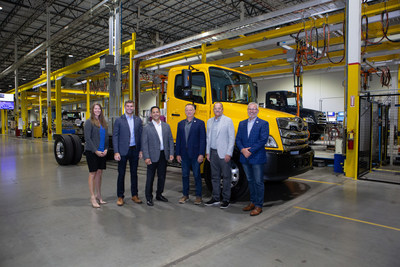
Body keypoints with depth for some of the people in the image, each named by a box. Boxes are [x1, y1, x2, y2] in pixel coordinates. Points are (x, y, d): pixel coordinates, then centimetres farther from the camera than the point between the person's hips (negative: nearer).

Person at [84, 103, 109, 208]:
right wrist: (96, 151, -14)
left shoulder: (103, 122, 12)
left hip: (102, 152, 6)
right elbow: (87, 138, -11)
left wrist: (106, 149, 1)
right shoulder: (89, 122, -6)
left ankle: (98, 195, 23)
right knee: (92, 174, 0)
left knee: (99, 173, 11)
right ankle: (92, 198, 9)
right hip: (92, 152, -5)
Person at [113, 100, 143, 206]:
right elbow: (115, 136, -5)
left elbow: (140, 136, 7)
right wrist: (116, 152, -12)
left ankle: (134, 195, 23)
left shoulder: (138, 120, 7)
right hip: (123, 151, -3)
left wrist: (141, 150, 2)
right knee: (121, 174, 5)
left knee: (134, 173, 11)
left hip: (134, 150, 3)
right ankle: (120, 197, 17)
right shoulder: (119, 120, -2)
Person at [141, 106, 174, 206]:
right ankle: (149, 197, 17)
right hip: (152, 156, -4)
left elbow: (170, 140, 9)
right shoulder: (147, 128, -3)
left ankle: (159, 194, 31)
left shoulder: (166, 126, 8)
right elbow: (144, 144, -6)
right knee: (150, 177, 4)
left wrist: (171, 153, 1)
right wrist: (146, 157, -13)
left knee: (162, 176, 14)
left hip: (163, 155, 4)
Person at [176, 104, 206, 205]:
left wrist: (201, 154, -14)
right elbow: (178, 139, 10)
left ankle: (198, 196, 17)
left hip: (195, 154, -4)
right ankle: (185, 195, 26)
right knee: (185, 175, 12)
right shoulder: (180, 124, 10)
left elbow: (202, 139, -8)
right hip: (184, 155, 4)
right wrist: (178, 154, 4)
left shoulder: (200, 123, -3)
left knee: (197, 175, 4)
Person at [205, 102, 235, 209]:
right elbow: (208, 138, 15)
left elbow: (231, 138, -8)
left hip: (223, 153, -5)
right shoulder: (209, 121, 12)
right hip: (213, 152, 5)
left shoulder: (228, 121, -4)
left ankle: (226, 199, 12)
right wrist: (208, 152, 10)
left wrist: (229, 153, -13)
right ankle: (215, 198, 22)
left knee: (226, 176, 2)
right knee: (214, 176, 12)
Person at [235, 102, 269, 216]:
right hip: (245, 158, 5)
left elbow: (263, 140, -14)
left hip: (257, 158, -5)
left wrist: (250, 151, -17)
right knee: (250, 181, 16)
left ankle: (258, 206, 12)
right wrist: (242, 149, -11)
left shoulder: (263, 124, -4)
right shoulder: (242, 124, 12)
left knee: (258, 182, 1)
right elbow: (238, 139, 7)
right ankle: (252, 202, 29)